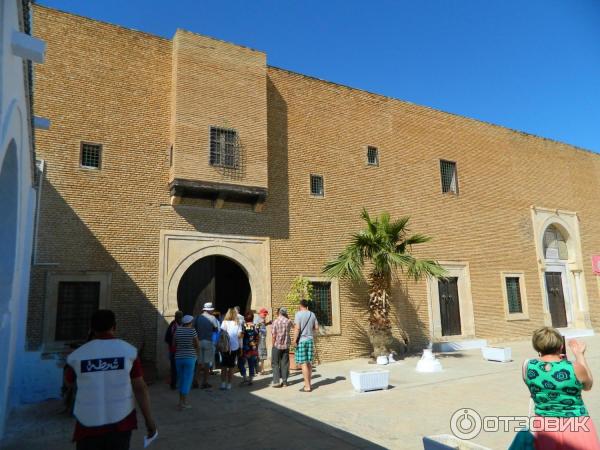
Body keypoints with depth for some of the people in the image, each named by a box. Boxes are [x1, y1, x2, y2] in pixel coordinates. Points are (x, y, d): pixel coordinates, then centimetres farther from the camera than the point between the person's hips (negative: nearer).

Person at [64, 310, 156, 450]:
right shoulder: (128, 351, -10)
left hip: (89, 424, 0)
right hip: (120, 422, 0)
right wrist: (149, 419, -3)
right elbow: (140, 388, -11)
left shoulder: (78, 354, -6)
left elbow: (69, 382, 14)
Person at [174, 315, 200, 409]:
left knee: (181, 379, 17)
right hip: (189, 358, -4)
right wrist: (196, 353, 15)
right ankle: (183, 403, 3)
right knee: (187, 380, 2)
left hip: (179, 358, 5)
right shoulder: (192, 330, -10)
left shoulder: (177, 330, 1)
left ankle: (181, 401, 22)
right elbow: (198, 346, -4)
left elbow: (174, 345, 6)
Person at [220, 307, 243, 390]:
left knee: (224, 366, 8)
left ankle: (223, 384, 3)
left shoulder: (224, 322, -5)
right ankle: (229, 384, 13)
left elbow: (221, 333, -14)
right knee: (231, 366, 10)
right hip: (234, 347, 1)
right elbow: (240, 335, -7)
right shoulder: (237, 323, -2)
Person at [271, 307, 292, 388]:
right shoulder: (288, 321, -1)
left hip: (277, 345, -3)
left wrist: (273, 345, -1)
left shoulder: (276, 321, -11)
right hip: (286, 345, 3)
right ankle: (284, 381, 11)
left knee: (275, 363, 6)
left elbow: (274, 335, -11)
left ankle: (277, 381, 0)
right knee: (285, 364, 9)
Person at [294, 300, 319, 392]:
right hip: (310, 340, 6)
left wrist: (295, 340, -9)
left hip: (301, 340, -6)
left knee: (303, 363, -3)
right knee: (309, 363, 12)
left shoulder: (299, 314, -9)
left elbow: (297, 328, -15)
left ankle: (307, 386, -2)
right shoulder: (312, 314, 7)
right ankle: (308, 384, 20)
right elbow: (317, 328, 9)